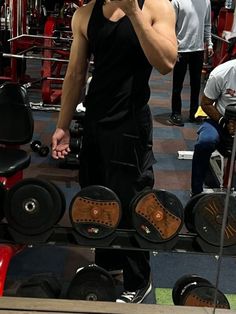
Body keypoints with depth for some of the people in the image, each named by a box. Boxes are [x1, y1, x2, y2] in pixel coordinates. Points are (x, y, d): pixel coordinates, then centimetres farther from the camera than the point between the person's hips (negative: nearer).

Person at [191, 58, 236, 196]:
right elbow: (206, 104, -3)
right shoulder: (221, 73, -14)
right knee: (204, 143, -31)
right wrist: (224, 123, -17)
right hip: (221, 119, -1)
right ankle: (196, 193, -16)